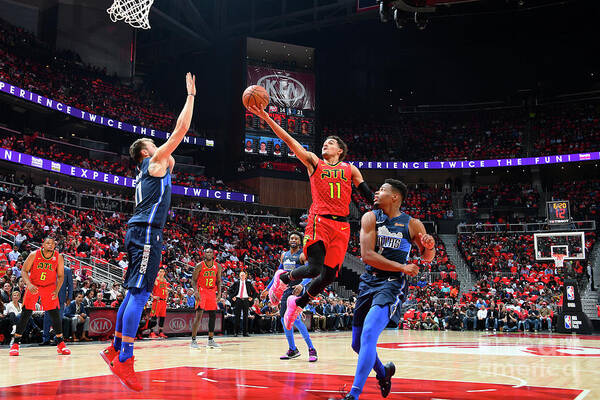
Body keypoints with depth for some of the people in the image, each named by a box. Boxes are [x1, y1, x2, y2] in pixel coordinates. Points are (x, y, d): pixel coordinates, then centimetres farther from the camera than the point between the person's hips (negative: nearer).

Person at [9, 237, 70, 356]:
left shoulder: (58, 257, -8)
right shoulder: (34, 255, -12)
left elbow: (60, 276, -2)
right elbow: (24, 271, -8)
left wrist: (57, 290, -16)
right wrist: (29, 284, -24)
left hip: (50, 287, 1)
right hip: (33, 286, -1)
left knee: (55, 314, -5)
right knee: (25, 314, -4)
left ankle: (60, 344, 5)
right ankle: (15, 344, 6)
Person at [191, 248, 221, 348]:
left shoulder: (217, 267, 5)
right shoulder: (200, 265, -7)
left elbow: (218, 281, 12)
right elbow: (194, 279, -5)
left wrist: (219, 292, -1)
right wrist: (196, 291, -19)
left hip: (212, 292, 5)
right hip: (201, 291, -5)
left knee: (213, 315, 6)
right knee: (199, 315, -14)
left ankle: (211, 340, 16)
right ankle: (193, 340, -9)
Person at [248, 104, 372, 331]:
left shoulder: (350, 169, 18)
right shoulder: (314, 162, 11)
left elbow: (368, 194, 19)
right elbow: (289, 141, 3)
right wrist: (266, 118, -5)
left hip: (341, 226, 3)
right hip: (319, 221, -3)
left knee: (329, 275, 0)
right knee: (314, 268, -17)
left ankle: (298, 303, 24)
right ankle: (283, 279, 14)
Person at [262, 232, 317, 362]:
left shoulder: (303, 255, -7)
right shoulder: (284, 255, 14)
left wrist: (301, 285, -37)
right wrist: (267, 289, 23)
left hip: (298, 289, -7)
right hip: (286, 289, 7)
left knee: (295, 319, -18)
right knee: (284, 319, 7)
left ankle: (311, 350, -11)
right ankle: (292, 350, 21)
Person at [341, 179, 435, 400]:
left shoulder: (412, 224, -1)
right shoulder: (370, 218, 1)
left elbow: (427, 257, 14)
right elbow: (367, 255, -10)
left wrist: (430, 246, -10)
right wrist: (402, 267, -15)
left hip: (392, 285, -4)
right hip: (368, 282, 4)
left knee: (368, 335, -24)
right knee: (357, 344, 13)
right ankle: (384, 372, 43)